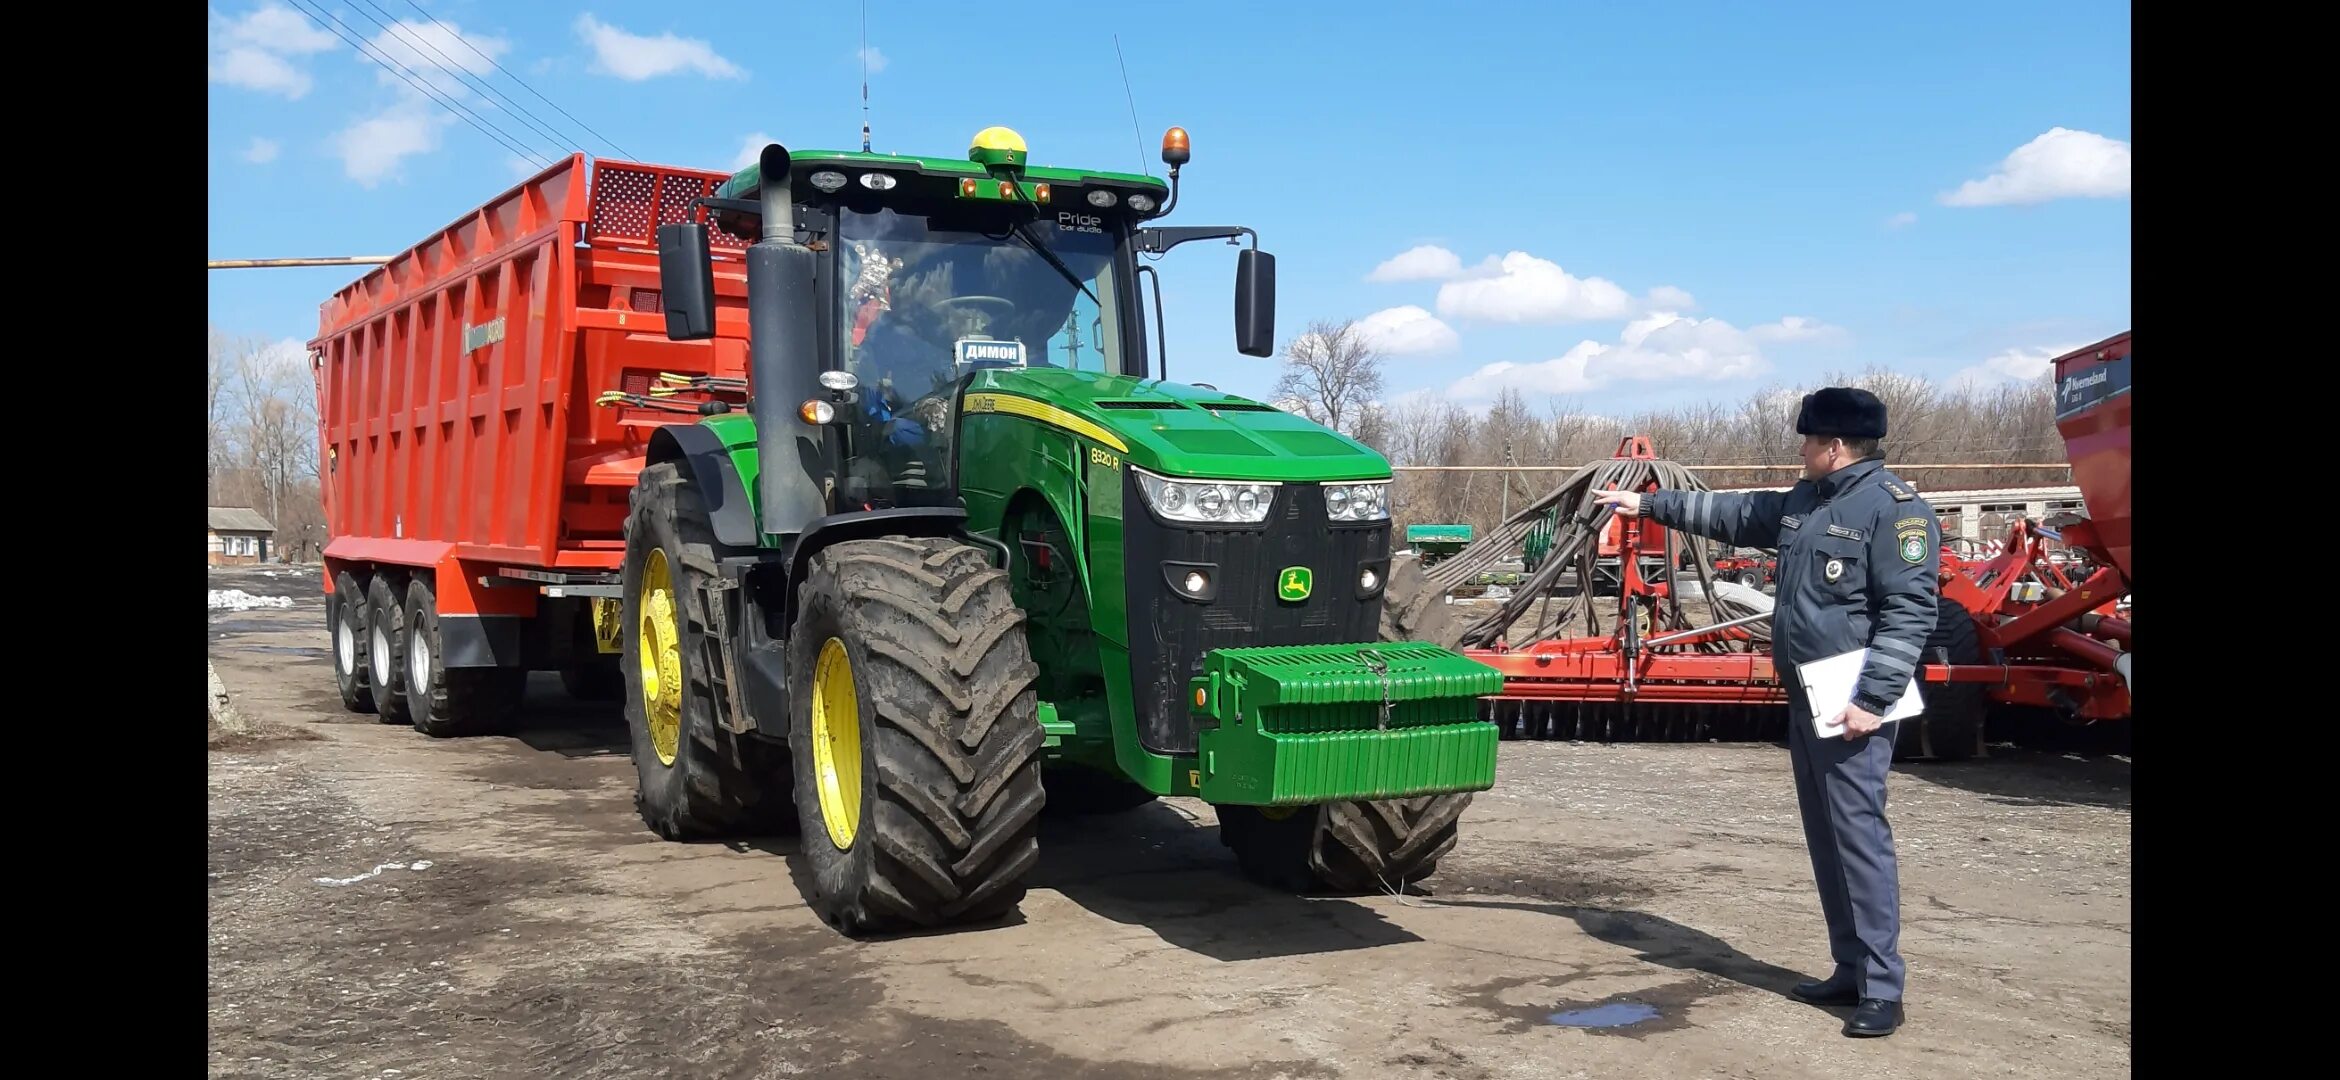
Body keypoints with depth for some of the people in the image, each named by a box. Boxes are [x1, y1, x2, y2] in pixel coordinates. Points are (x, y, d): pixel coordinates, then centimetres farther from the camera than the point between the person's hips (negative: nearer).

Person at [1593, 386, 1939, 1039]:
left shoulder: (1896, 510, -13)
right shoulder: (1803, 502, 15)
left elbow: (1911, 613, -18)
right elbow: (1736, 515, 29)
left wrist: (1872, 700, -23)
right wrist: (1651, 506, 31)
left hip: (1851, 709, -9)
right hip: (1807, 700, 9)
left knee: (1859, 835, -10)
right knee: (1825, 838, 12)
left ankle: (1882, 990, -4)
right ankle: (1850, 971, 20)